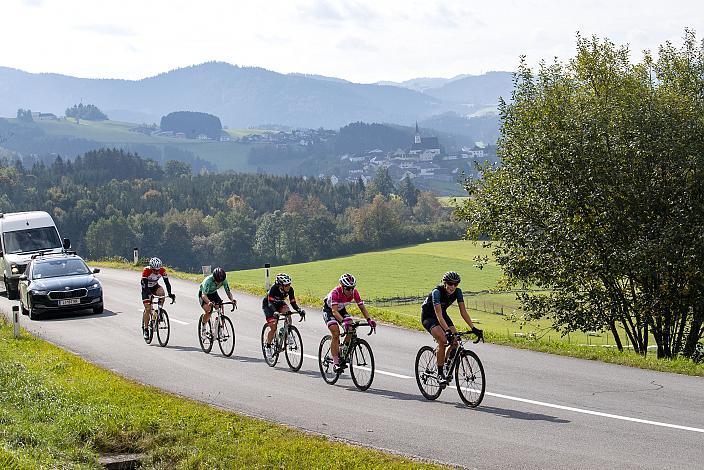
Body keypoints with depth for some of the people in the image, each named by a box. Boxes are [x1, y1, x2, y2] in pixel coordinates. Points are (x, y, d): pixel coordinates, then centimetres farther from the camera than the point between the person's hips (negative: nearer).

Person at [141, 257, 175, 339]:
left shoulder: (162, 270, -24)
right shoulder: (146, 271, -32)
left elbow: (167, 282, -25)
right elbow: (145, 285, -36)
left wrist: (170, 294, -39)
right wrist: (150, 295, -50)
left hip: (155, 286, 3)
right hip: (146, 288, -3)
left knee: (161, 292, -32)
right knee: (148, 309, -12)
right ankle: (145, 329, -2)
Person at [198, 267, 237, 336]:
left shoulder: (224, 280, -25)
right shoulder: (208, 280, -37)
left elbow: (228, 292, -19)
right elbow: (204, 295, -44)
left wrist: (232, 299, -40)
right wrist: (209, 302, -64)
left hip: (213, 293, 4)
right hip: (203, 294, -4)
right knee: (208, 310, -28)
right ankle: (203, 326, -3)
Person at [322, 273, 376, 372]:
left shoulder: (354, 292, -23)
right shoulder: (336, 292, -37)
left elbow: (361, 306, -19)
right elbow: (334, 311, -45)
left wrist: (369, 319, -35)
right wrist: (343, 321, -61)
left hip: (341, 310, 5)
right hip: (329, 310, -5)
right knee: (336, 333, -24)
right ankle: (335, 363, -21)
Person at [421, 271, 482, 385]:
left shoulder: (457, 292, -16)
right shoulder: (437, 292, -32)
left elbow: (463, 311, -16)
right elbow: (439, 315, -40)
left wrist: (473, 328, -26)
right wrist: (448, 331, -52)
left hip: (443, 314, 6)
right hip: (428, 316, -6)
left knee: (455, 342, -13)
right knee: (443, 340, -28)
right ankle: (440, 374, -18)